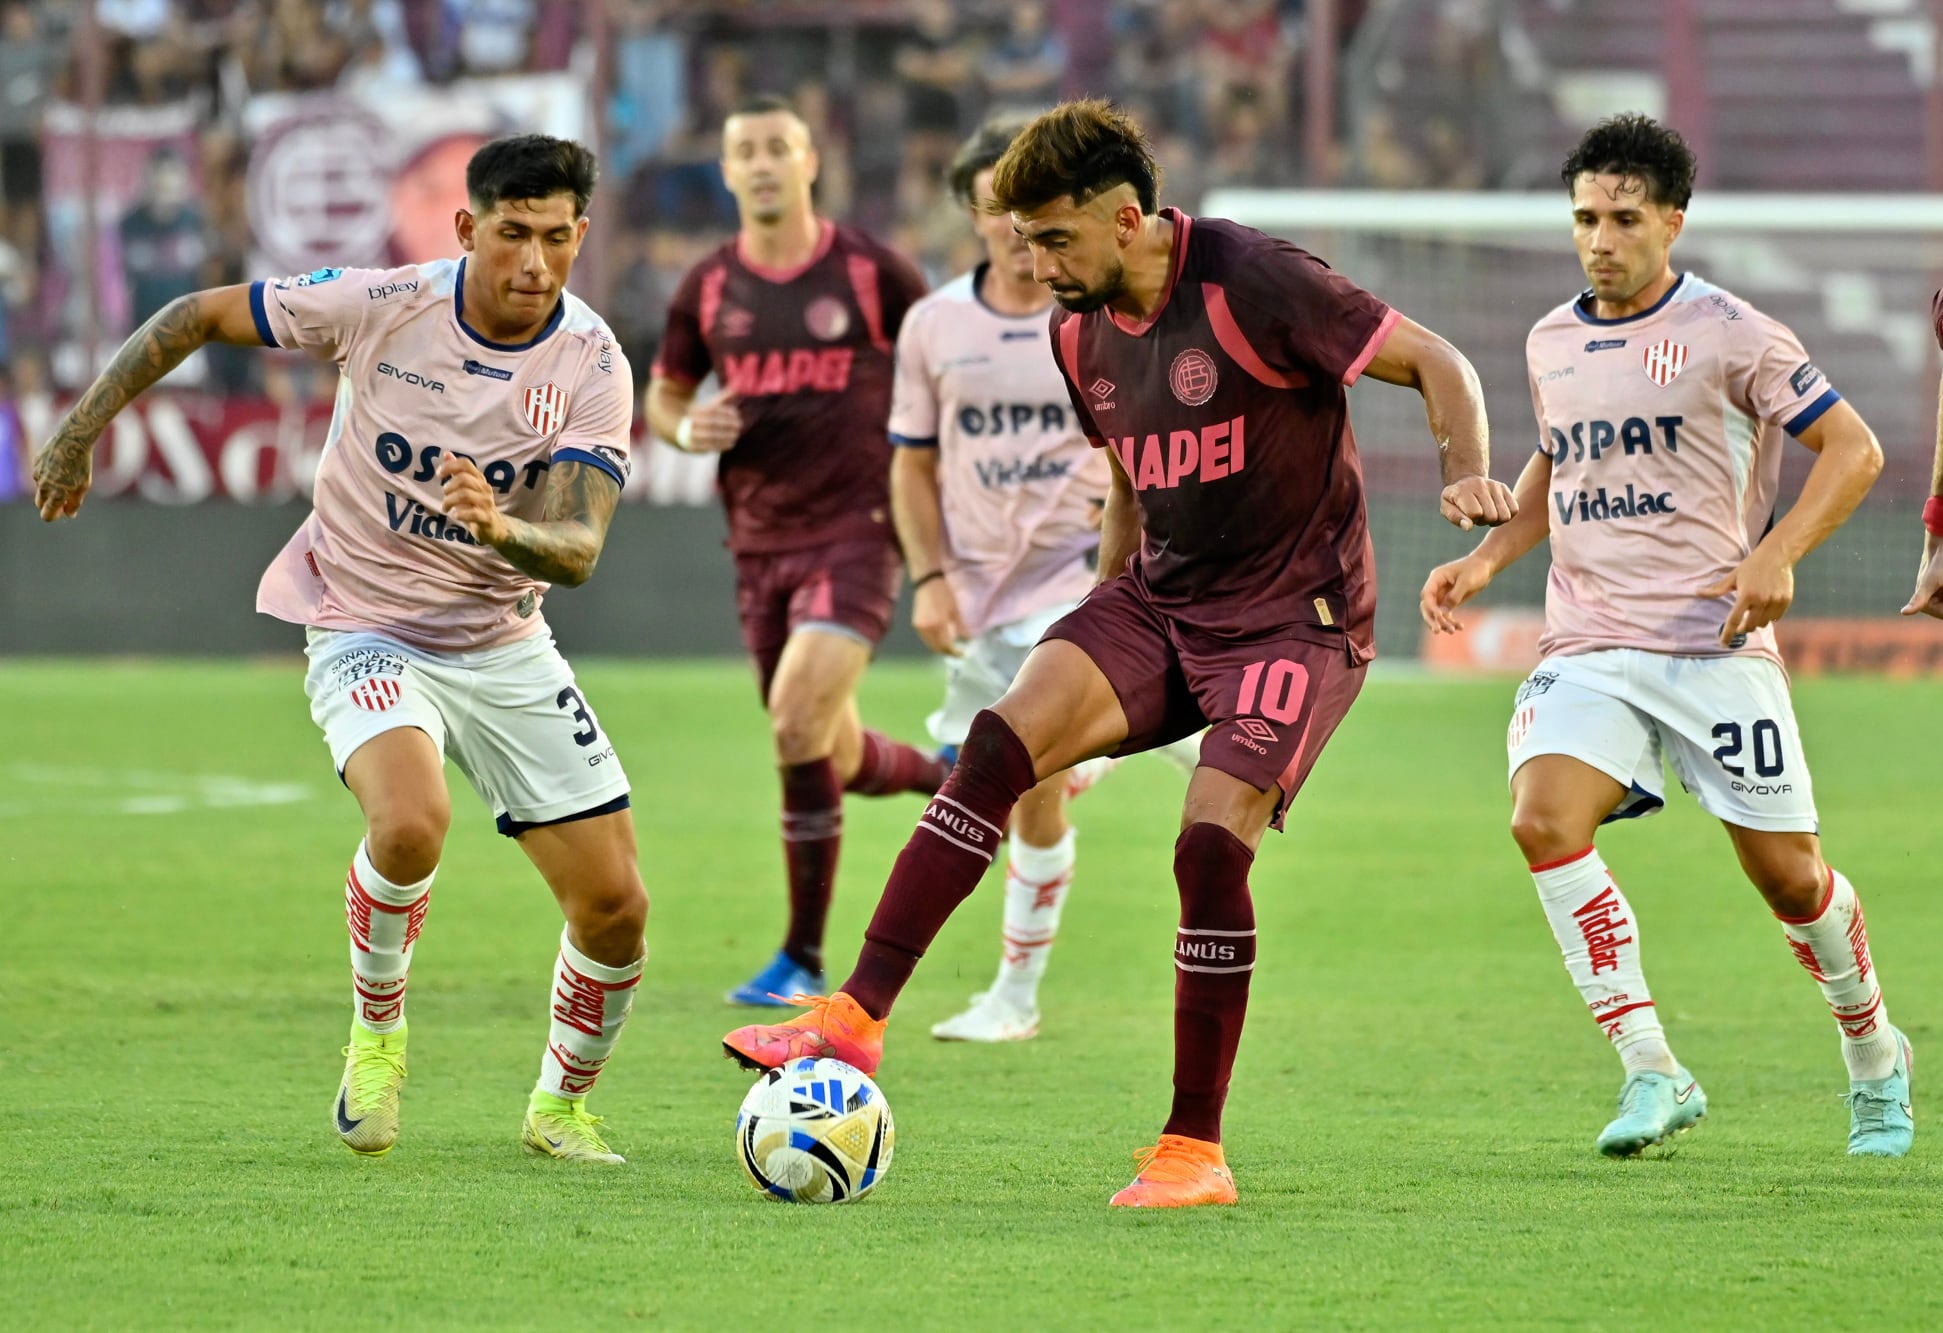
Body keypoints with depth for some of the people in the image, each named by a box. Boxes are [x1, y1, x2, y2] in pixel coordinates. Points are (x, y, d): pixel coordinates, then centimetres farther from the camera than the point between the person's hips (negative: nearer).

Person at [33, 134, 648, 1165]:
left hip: (506, 648, 3)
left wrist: (502, 530, -42)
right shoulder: (383, 306, -15)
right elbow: (196, 315, -2)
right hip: (366, 637, -3)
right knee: (411, 822, -33)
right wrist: (79, 434, -2)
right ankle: (377, 1027, -5)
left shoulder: (591, 368, -12)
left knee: (615, 909, -2)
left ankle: (561, 1104, 27)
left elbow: (577, 550, -20)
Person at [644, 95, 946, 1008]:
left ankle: (803, 957, -13)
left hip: (857, 531, -5)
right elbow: (664, 395, 17)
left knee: (798, 717, -22)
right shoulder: (709, 289, 4)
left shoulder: (871, 272, -5)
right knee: (833, 761, 11)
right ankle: (951, 777, 45)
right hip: (761, 544, 5)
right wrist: (686, 430, -6)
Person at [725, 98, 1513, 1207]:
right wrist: (1107, 617, 24)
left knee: (1211, 846, -20)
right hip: (1159, 603, 6)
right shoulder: (1082, 333, 5)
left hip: (1294, 617, -6)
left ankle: (1197, 1151, -8)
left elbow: (1437, 364, -13)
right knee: (1001, 742, -17)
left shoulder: (1253, 284, -17)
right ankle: (858, 1017, -19)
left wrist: (1468, 474, -30)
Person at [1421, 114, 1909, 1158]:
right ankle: (1651, 1073, -18)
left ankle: (1874, 1058, 30)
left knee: (1786, 873, 1)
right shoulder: (1550, 345, 12)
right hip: (1587, 650, 4)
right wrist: (1487, 557, 16)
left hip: (1715, 645, -4)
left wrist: (1777, 554, -16)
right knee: (1543, 818, -23)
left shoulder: (1726, 332, -4)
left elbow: (1852, 449, -3)